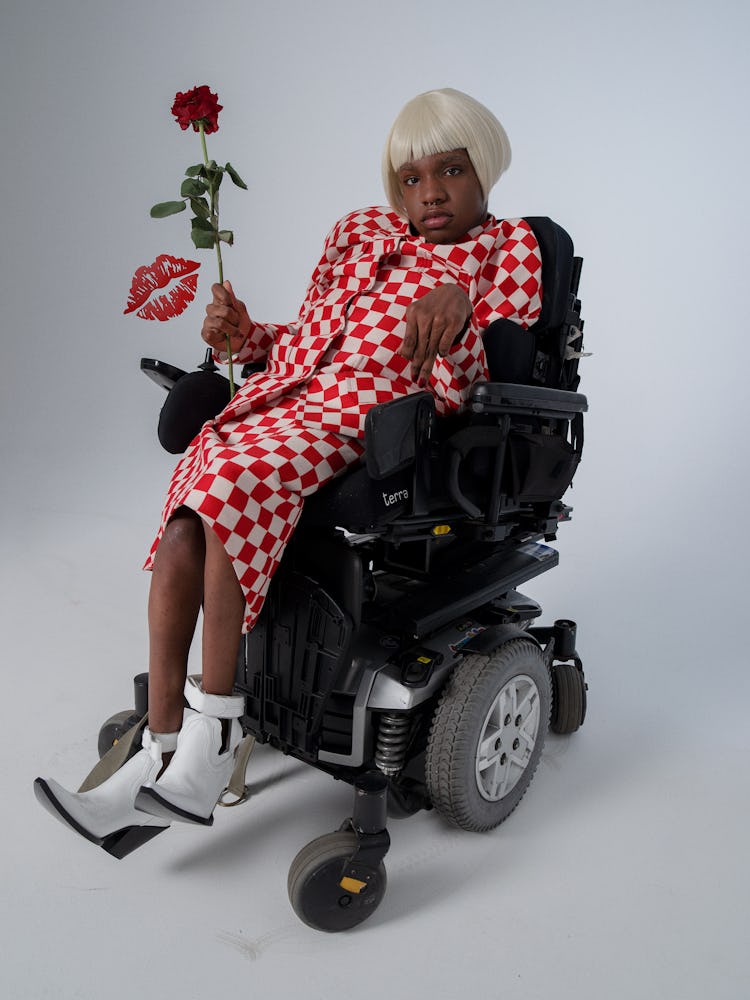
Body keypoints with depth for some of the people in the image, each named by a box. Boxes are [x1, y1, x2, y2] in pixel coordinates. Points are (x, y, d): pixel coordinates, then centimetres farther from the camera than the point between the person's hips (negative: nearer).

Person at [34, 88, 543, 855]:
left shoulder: (506, 247, 8)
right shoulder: (359, 233, 24)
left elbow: (476, 386, -6)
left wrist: (457, 305, -24)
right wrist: (246, 337, 9)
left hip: (376, 418, -5)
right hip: (291, 395, 6)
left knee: (236, 482, -32)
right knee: (182, 536, -20)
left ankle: (213, 725, -21)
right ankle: (162, 753, -15)